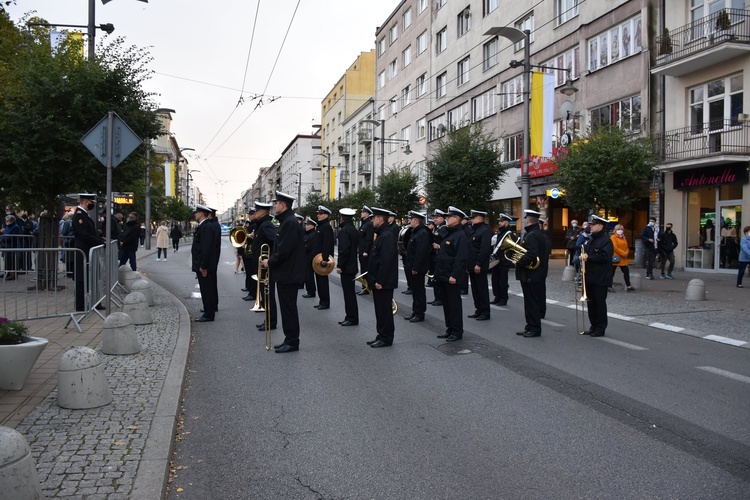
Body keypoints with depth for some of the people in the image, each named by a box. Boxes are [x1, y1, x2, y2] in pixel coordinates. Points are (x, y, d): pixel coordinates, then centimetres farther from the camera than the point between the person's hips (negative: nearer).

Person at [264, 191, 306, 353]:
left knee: (289, 309, -2)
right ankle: (290, 339, 22)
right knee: (287, 308, 14)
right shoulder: (286, 221, 14)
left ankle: (292, 342, 6)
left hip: (288, 274, -10)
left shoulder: (290, 223, -18)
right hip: (285, 273, 10)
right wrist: (271, 261, 8)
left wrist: (270, 262, -11)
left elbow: (284, 250, -24)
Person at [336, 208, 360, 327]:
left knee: (349, 293, -3)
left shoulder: (344, 231, -15)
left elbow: (344, 250, -22)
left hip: (346, 267, -9)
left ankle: (352, 318, 2)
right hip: (353, 266, 9)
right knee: (350, 292, 13)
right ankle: (350, 317, 19)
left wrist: (340, 266, -17)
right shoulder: (355, 231, 11)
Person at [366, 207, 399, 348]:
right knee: (380, 309, 15)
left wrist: (380, 281, -22)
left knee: (384, 310, -1)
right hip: (378, 280, 10)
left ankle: (386, 338, 7)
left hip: (384, 282, -10)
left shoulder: (387, 235, -18)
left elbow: (386, 260, -24)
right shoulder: (381, 234, 15)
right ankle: (381, 336, 24)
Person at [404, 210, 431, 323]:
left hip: (418, 269, -10)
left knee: (419, 291, -1)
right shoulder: (416, 232, 14)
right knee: (415, 290, 15)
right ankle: (415, 312, 24)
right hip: (413, 267, 10)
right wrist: (410, 266, 18)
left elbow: (421, 253, -24)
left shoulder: (423, 233, -18)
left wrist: (415, 268, -24)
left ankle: (420, 314, 7)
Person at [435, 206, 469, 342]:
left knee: (454, 304, -2)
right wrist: (438, 273, 16)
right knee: (446, 304, 15)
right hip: (443, 276, 10)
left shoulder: (460, 235, -14)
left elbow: (461, 258, -21)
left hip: (452, 277, -9)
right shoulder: (447, 234, 16)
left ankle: (457, 332, 7)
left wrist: (454, 275, -24)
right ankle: (450, 329, 24)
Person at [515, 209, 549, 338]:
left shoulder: (532, 235, -18)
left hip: (531, 275, -11)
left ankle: (535, 329, 4)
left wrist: (518, 262, -17)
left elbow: (531, 255, -30)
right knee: (531, 302, 15)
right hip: (535, 274, 11)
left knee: (532, 303, -3)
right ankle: (530, 327, 22)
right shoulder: (538, 233, 15)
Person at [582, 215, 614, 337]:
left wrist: (588, 258, -18)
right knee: (591, 303, 12)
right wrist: (583, 256, 3)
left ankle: (600, 328, 6)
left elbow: (605, 256, -22)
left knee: (600, 303, -2)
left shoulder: (606, 241, -11)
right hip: (590, 277, 9)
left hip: (600, 279, -9)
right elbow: (586, 252, 26)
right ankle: (594, 326, 21)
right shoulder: (591, 240, 17)